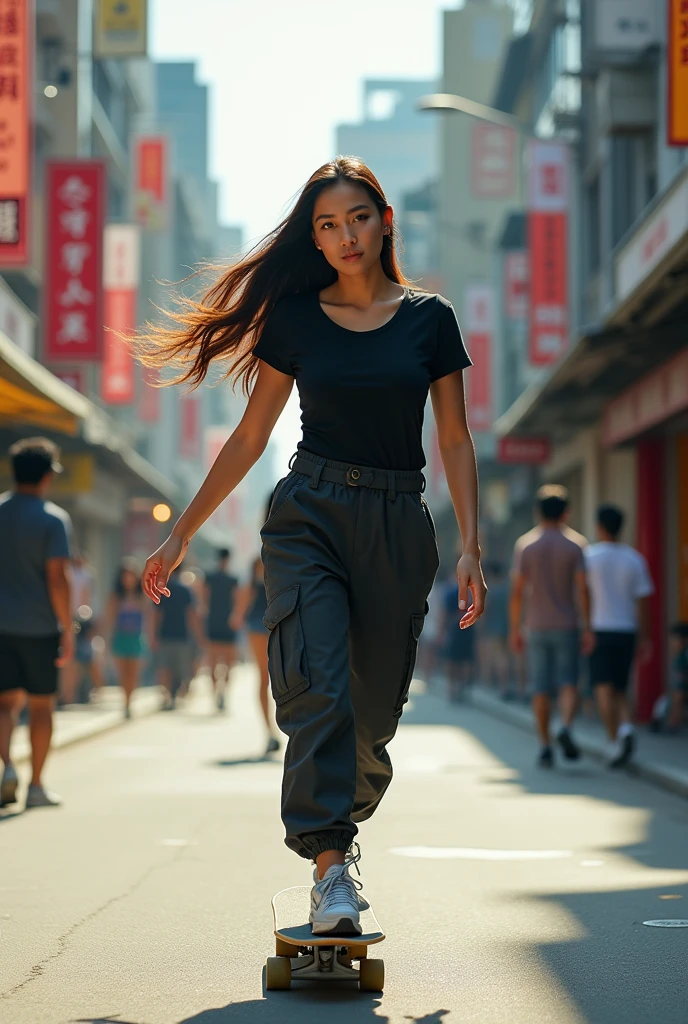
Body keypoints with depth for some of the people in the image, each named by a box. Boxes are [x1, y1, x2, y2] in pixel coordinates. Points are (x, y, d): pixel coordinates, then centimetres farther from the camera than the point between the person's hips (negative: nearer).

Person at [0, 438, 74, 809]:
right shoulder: (53, 519, -9)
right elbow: (57, 578, -14)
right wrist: (68, 630, -9)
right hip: (40, 625, -3)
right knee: (41, 704, 8)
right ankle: (36, 785, 11)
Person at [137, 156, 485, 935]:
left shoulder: (429, 319, 6)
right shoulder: (295, 318, 5)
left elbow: (455, 441, 7)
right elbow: (250, 437, 10)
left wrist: (470, 546, -2)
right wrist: (182, 532, 9)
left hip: (399, 526, 1)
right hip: (309, 516, -1)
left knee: (374, 710, 4)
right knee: (316, 687, -20)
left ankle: (337, 829, 30)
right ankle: (331, 867, -23)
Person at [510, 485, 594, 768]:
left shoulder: (525, 546, -1)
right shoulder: (573, 548, -3)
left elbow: (517, 591, -4)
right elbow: (582, 590, -8)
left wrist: (514, 629, 3)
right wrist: (587, 630, -4)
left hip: (537, 627, 1)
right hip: (566, 627, -1)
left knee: (541, 689, 5)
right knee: (568, 683, 2)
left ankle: (545, 747, 6)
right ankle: (566, 727, -24)